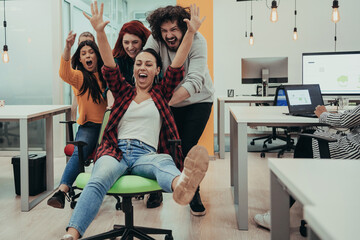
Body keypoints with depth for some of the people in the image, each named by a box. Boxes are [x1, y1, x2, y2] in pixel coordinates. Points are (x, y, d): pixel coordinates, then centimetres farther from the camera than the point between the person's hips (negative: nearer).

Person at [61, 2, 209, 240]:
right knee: (99, 180, -34)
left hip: (146, 154, -1)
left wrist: (190, 33, -3)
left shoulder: (161, 93, 22)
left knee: (164, 162, -40)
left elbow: (177, 66, 9)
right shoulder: (124, 92, 23)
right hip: (116, 151, 2)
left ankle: (181, 185, -75)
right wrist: (100, 32, -8)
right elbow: (110, 66, 7)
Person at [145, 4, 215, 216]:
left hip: (198, 101, -3)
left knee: (186, 147, -11)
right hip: (169, 101, 3)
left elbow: (194, 82, -37)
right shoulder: (155, 41, -17)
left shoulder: (197, 41, -27)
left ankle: (194, 195, 10)